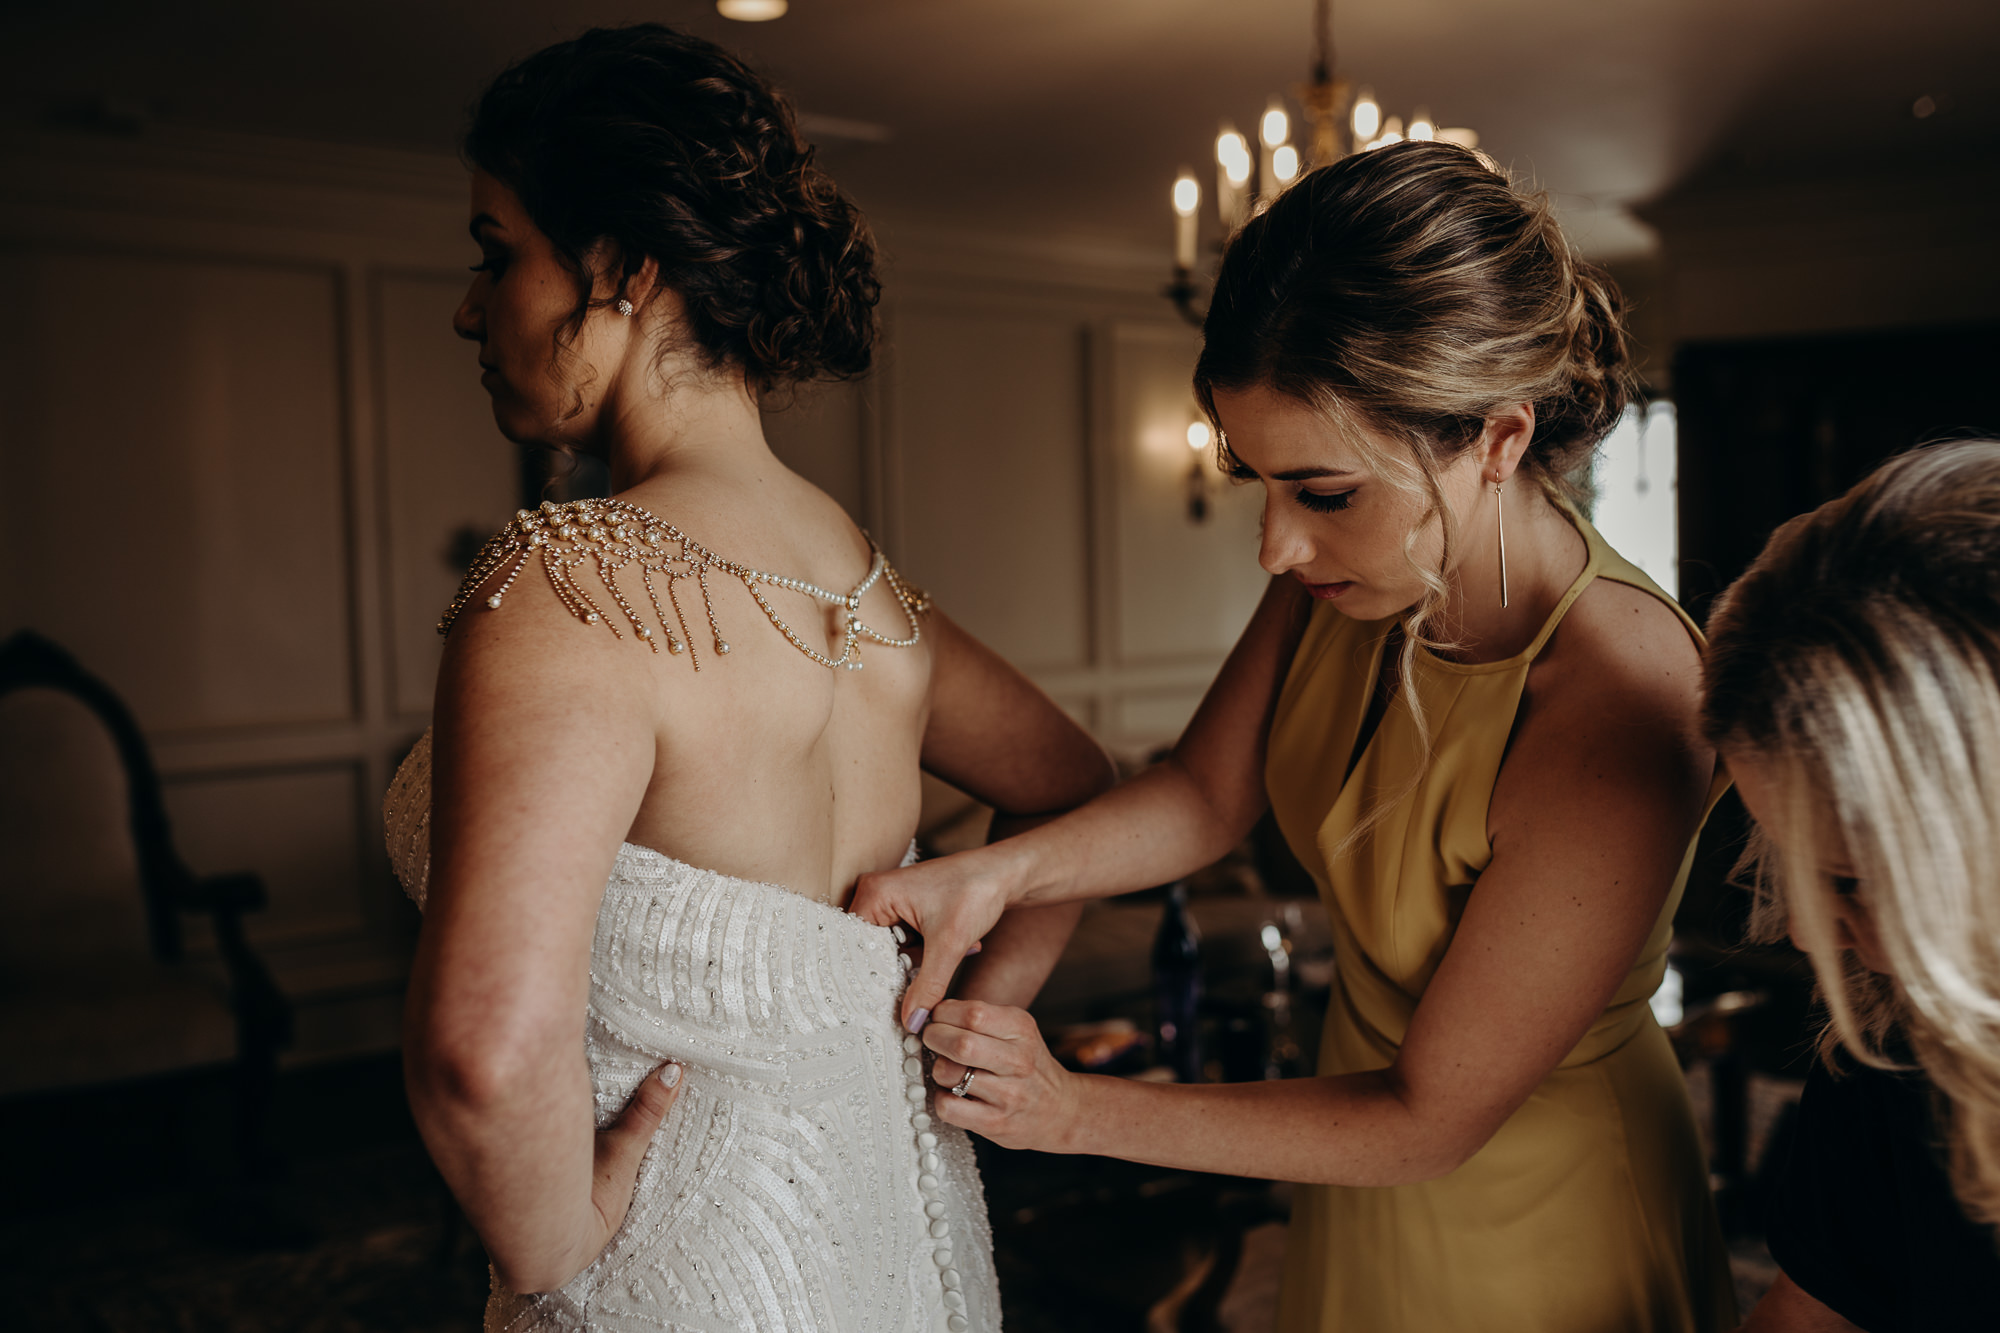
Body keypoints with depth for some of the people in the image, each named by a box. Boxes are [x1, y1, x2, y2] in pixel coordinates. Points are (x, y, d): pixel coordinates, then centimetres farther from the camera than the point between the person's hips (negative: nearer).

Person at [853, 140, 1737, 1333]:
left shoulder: (1613, 720, -36)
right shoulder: (1357, 565, -17)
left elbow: (1430, 1118, -26)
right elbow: (1210, 793, -3)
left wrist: (1078, 1110, -22)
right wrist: (997, 873, -21)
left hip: (1538, 1226, -5)